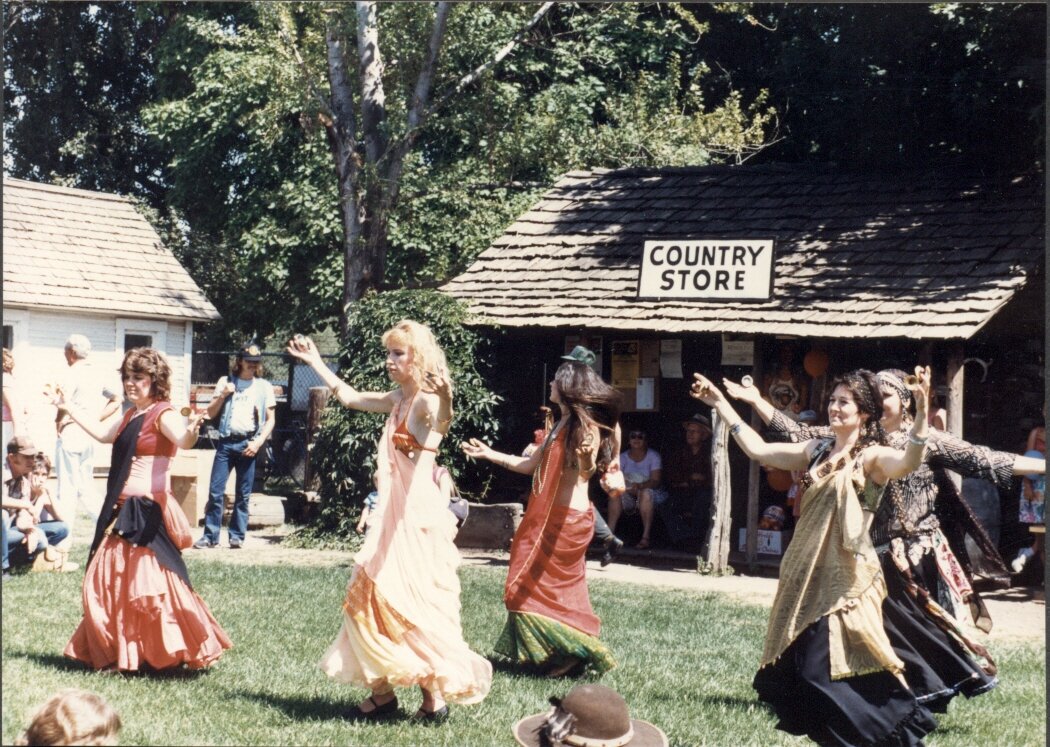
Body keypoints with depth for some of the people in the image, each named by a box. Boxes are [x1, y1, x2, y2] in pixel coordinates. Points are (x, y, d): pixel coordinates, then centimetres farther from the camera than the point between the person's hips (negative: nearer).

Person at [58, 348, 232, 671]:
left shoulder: (163, 414, -11)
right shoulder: (131, 416, 16)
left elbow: (182, 440, -32)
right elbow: (103, 432, 33)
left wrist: (192, 429, -56)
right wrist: (68, 408, 39)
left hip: (148, 513, -10)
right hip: (122, 511, 10)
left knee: (150, 583, -13)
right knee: (109, 582, 13)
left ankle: (171, 653, -4)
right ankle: (119, 653, 23)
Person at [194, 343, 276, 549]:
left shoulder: (264, 387, 9)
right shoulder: (225, 382, 11)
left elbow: (270, 420, 8)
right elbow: (211, 414, 11)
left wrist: (258, 442, -5)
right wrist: (222, 396, -6)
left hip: (248, 444, -1)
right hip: (226, 442, 1)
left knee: (243, 494, 1)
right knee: (216, 491, -4)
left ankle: (237, 536, 7)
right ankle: (210, 536, 0)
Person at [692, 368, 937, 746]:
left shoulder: (873, 456, -9)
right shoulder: (817, 450, 10)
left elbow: (909, 462, -30)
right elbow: (758, 450, 9)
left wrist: (921, 410, -44)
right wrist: (721, 404, 8)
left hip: (846, 575, -7)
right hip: (809, 570, 7)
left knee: (828, 665, -9)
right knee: (800, 660, 12)